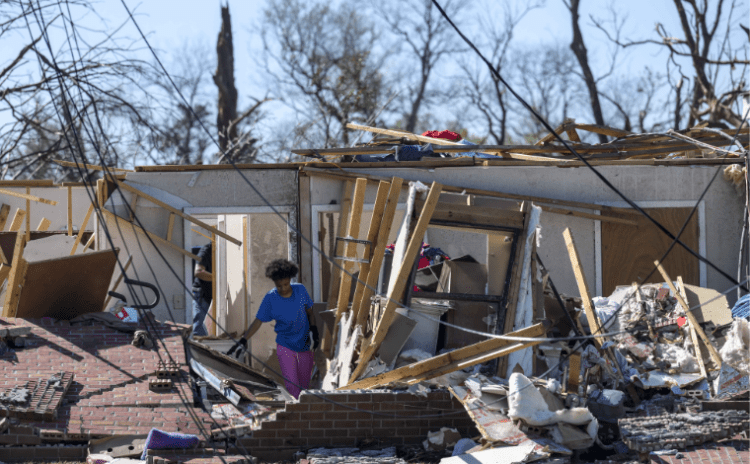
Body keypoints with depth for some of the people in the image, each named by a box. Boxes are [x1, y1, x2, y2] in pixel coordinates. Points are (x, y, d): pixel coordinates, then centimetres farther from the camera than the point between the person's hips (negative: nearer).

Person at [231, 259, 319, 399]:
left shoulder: (300, 290, -5)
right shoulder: (270, 299, -11)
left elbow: (309, 312, 9)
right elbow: (258, 321, -8)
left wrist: (314, 330, -2)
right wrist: (243, 339, -18)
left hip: (305, 345, 2)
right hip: (285, 346, -2)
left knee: (304, 385, 9)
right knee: (292, 386, -13)